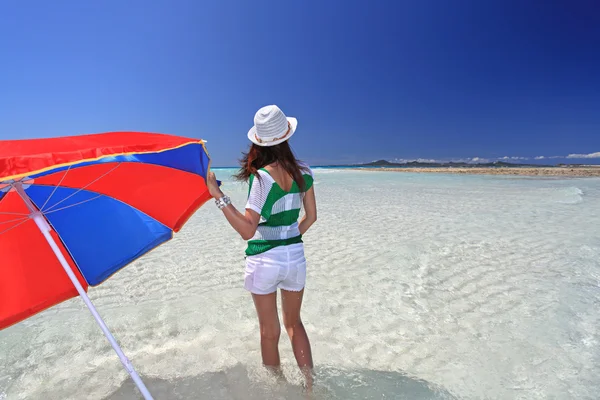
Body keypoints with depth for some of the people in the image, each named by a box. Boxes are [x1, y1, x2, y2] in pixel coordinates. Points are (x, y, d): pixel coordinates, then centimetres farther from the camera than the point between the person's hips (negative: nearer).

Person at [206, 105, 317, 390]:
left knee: (270, 333, 17)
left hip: (264, 261, -4)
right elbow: (311, 217, 6)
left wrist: (219, 197, -23)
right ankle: (310, 384, 32)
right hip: (296, 258, 4)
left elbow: (247, 231, -21)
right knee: (294, 323, 26)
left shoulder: (260, 177, -18)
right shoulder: (304, 173, -3)